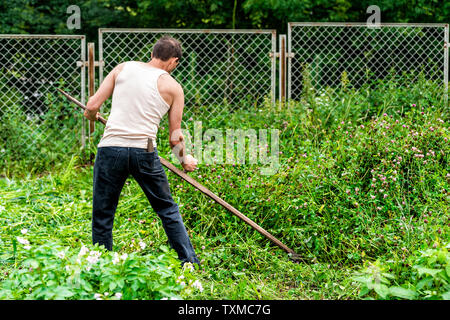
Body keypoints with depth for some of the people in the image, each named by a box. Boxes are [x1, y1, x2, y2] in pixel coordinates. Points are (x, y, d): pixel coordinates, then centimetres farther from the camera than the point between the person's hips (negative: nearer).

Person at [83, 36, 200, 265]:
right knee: (168, 210, 17)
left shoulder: (124, 68, 13)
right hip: (144, 152, 0)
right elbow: (175, 138, 11)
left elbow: (92, 105, 7)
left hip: (110, 148, 0)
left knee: (102, 216, 11)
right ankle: (190, 263, 20)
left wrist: (91, 115, 30)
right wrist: (185, 159, 29)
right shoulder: (173, 87, 10)